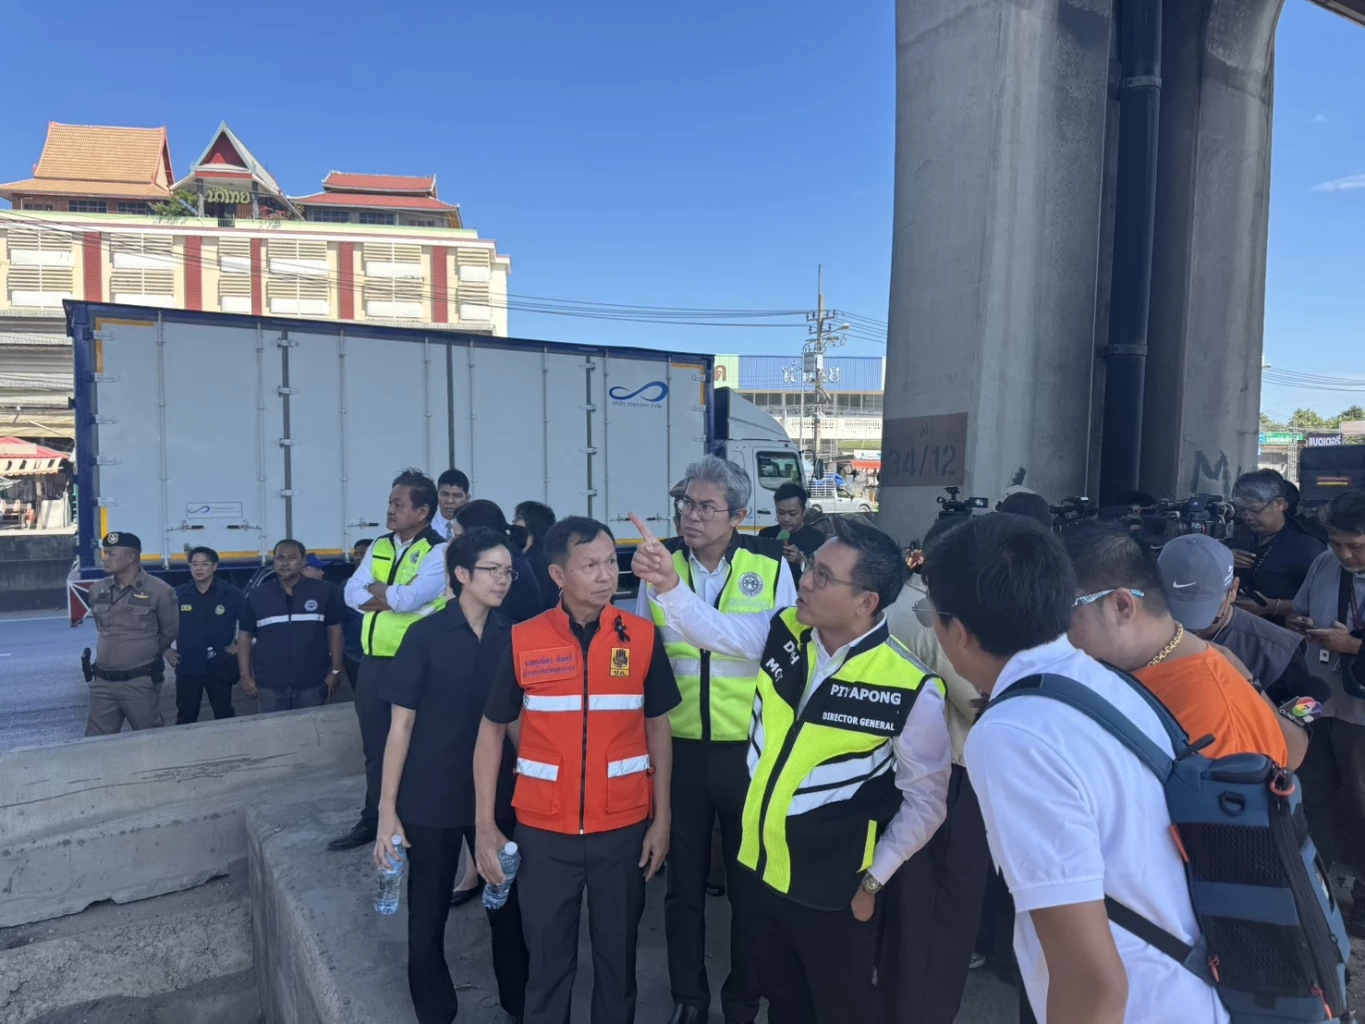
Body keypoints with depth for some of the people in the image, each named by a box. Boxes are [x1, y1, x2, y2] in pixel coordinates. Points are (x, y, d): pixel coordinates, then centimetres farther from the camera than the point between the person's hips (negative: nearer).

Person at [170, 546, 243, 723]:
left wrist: (238, 644, -1)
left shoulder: (231, 594, -3)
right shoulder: (178, 595, 1)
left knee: (224, 714, 9)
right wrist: (167, 650, 6)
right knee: (186, 716, 9)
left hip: (220, 666, -1)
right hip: (187, 666, 1)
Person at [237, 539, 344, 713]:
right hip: (269, 685, 1)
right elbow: (245, 636, 9)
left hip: (312, 684, -1)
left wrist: (335, 671, -1)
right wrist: (246, 676, 2)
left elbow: (334, 631, 3)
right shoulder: (256, 596, 5)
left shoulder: (324, 591, 0)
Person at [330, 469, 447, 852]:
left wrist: (376, 589, -4)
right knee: (375, 746, 17)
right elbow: (352, 594, 3)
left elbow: (409, 598, -22)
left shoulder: (438, 551, -10)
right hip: (372, 662, 7)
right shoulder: (379, 546, 12)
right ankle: (372, 820, 30)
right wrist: (393, 597, -12)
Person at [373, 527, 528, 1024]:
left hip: (497, 795, 3)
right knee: (428, 914, 9)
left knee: (508, 904, 13)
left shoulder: (512, 637, 0)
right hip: (432, 799, -3)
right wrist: (387, 809, -8)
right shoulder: (425, 636, -9)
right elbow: (401, 726, -6)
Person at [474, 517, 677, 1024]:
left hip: (624, 828, 1)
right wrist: (485, 824, -2)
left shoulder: (643, 637, -5)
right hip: (543, 830, 0)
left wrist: (662, 817, 1)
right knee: (548, 957, 15)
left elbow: (658, 727, 3)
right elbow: (492, 731, 1)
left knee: (617, 953, 17)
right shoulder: (523, 641, -7)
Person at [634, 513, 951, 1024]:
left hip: (832, 890, -5)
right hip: (760, 867, 5)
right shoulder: (783, 632, -9)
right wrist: (669, 584, -18)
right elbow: (710, 626, 1)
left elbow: (926, 801, -10)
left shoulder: (911, 690, -22)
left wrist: (873, 880, -6)